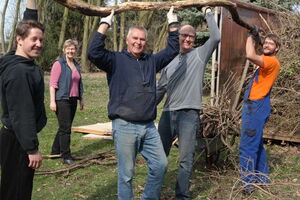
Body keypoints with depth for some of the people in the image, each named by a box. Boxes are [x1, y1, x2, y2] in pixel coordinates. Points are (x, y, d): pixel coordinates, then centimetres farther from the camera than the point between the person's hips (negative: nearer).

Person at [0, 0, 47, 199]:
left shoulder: (25, 63, 7)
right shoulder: (18, 71, -22)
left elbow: (29, 25, 21)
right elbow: (21, 115, -24)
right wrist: (32, 149, -21)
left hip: (18, 138, 10)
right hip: (18, 141, -10)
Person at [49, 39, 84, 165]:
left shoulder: (76, 65, 15)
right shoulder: (59, 64, -7)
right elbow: (53, 83, -11)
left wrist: (81, 99, 21)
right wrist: (52, 101, -17)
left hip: (73, 100, 8)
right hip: (62, 99, -8)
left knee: (64, 127, 14)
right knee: (65, 128, -7)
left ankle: (55, 152, 26)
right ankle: (66, 157, 0)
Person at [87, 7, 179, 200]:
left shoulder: (151, 60, 14)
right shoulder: (116, 60, -1)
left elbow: (172, 50, 21)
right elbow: (94, 52, -16)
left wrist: (173, 24, 18)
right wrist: (105, 24, -14)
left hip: (149, 126, 5)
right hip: (125, 127, -5)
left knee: (160, 165, 9)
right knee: (126, 174, 4)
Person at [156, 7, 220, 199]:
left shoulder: (199, 54, 4)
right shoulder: (170, 61, 14)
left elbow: (216, 37, -13)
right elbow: (160, 89, 18)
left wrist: (208, 13, -5)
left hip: (189, 114, -4)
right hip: (168, 113, 5)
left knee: (186, 160, 0)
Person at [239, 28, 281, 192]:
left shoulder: (272, 61, -13)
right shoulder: (266, 61, 16)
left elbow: (250, 56, -30)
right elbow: (252, 56, 34)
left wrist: (251, 36, -15)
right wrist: (254, 38, 22)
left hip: (257, 106, -11)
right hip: (253, 106, 11)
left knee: (247, 146, -9)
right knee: (257, 144, 18)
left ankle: (247, 184, -3)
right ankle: (262, 178, 30)